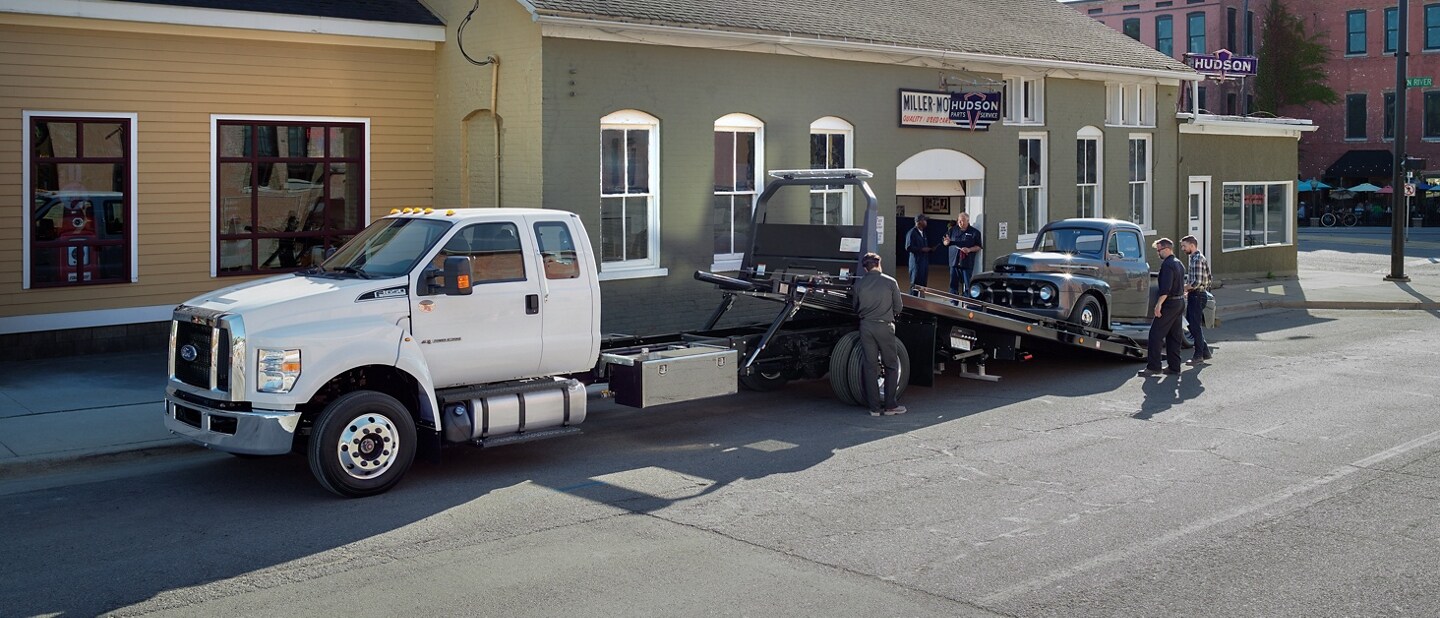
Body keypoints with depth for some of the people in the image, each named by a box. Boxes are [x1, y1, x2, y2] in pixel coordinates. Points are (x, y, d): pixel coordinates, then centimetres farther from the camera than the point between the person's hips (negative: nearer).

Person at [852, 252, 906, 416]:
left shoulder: (859, 284, 4)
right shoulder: (890, 282, -1)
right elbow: (898, 307, 5)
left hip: (866, 326, 2)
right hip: (884, 326, -2)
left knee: (870, 366, 6)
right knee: (891, 365, 7)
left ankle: (874, 407, 6)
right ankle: (890, 406, 4)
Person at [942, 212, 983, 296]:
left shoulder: (974, 232, 3)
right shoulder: (952, 230, 12)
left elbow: (978, 247, 3)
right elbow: (945, 243, 18)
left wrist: (969, 249, -15)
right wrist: (947, 242, -6)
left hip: (967, 263, -3)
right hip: (954, 262, 3)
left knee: (967, 286, -4)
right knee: (953, 284, 5)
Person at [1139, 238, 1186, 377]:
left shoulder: (1167, 264, -15)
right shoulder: (1179, 263, 16)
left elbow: (1166, 287, -24)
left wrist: (1159, 304, -25)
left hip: (1169, 303, -10)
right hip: (1180, 302, 10)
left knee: (1156, 334, -8)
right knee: (1174, 336, 13)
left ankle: (1153, 366, -10)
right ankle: (1174, 366, 14)